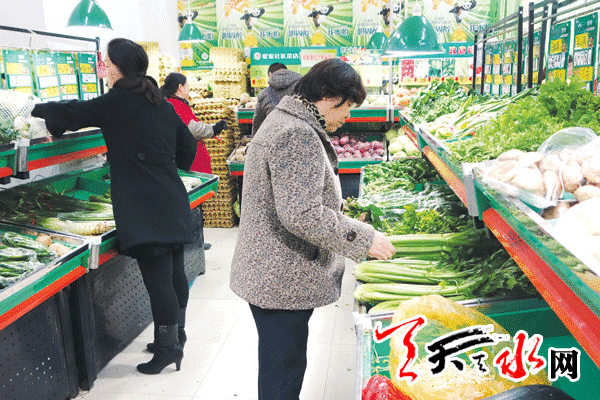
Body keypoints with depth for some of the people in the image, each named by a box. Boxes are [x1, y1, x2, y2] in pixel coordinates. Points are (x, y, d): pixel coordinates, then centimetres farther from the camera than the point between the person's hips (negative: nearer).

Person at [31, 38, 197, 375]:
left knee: (158, 278, -3)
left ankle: (169, 347, 4)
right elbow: (188, 145, 17)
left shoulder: (117, 102, -8)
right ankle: (175, 333, 29)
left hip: (145, 208, -8)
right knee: (175, 272, 15)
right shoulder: (161, 103, 13)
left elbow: (72, 113, -1)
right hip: (173, 201, 8)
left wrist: (39, 109, 18)